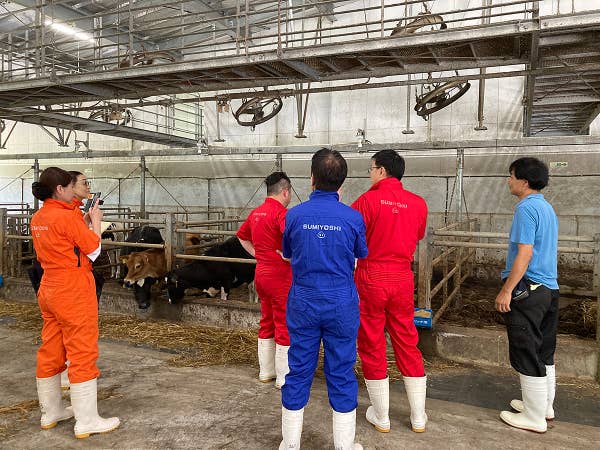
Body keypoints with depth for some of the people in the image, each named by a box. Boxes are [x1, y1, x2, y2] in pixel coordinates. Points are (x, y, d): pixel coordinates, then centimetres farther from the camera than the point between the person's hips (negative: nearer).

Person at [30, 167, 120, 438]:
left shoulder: (38, 219, 8)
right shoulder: (66, 217, -17)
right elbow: (94, 250, -10)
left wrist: (85, 220, 15)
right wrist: (96, 220, 2)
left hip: (49, 289, 9)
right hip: (74, 291, -9)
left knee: (50, 352, 16)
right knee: (82, 353, -2)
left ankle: (51, 412, 29)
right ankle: (86, 422, 5)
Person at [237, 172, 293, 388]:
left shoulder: (256, 213, 10)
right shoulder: (281, 212, -17)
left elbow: (242, 236, 24)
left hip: (261, 272, 9)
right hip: (280, 275, -8)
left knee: (267, 322, 19)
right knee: (285, 326, 3)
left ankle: (266, 372, 30)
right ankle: (284, 378, 12)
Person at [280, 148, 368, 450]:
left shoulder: (294, 215, -7)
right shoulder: (353, 217, -9)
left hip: (303, 303, 1)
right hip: (342, 304, -1)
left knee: (298, 372, 12)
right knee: (341, 374, 10)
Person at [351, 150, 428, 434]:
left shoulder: (367, 200, -12)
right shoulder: (418, 203, 1)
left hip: (370, 279, -4)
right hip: (402, 279, 4)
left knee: (372, 346, 9)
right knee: (407, 343, 15)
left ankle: (381, 417, 22)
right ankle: (418, 417, 25)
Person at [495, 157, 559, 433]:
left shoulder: (526, 208, -16)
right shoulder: (547, 208, 13)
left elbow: (525, 253, -22)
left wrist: (507, 290, -19)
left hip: (528, 289, -10)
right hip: (549, 288, 10)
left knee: (527, 356, 0)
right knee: (544, 353, 18)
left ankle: (534, 418, 10)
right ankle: (544, 406, 32)